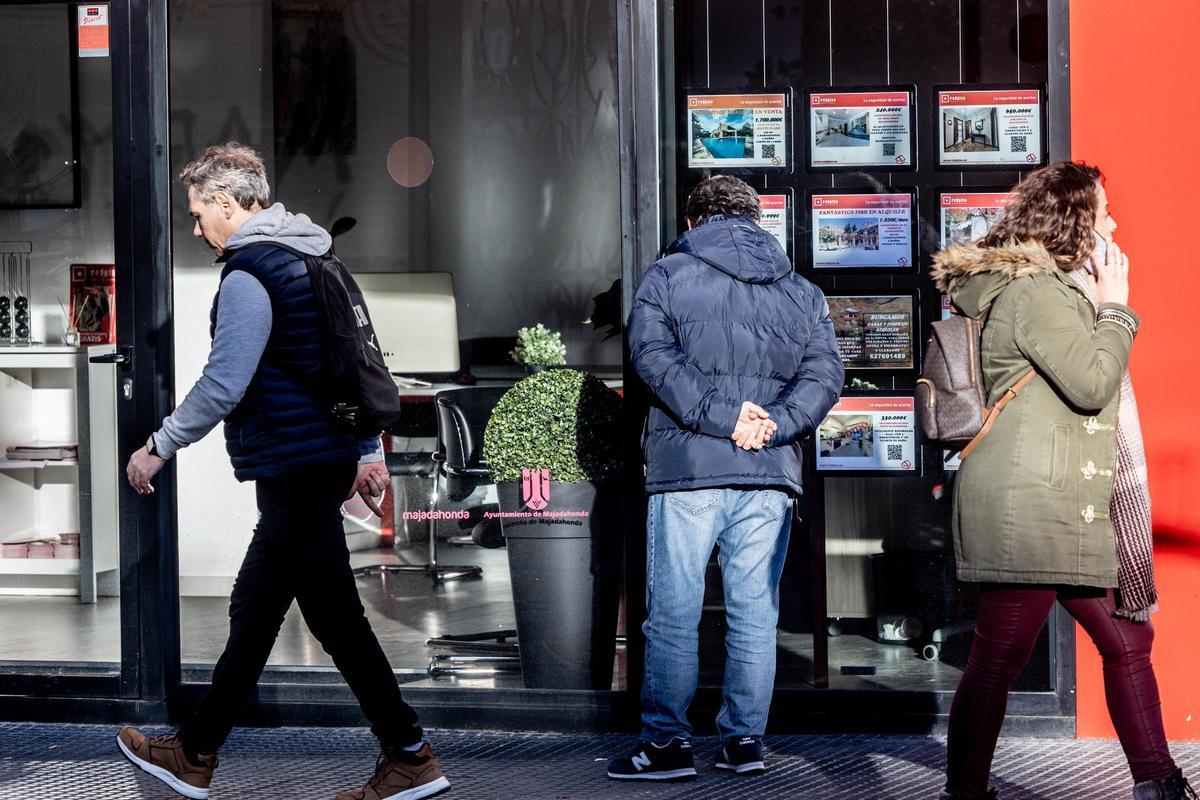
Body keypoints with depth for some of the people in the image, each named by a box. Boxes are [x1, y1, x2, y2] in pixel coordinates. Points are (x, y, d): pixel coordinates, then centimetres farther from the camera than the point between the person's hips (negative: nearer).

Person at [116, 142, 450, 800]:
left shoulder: (249, 274, -14)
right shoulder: (310, 259, 16)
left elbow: (223, 385, -20)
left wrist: (158, 448, -10)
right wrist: (369, 451, 21)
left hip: (292, 468, -10)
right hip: (328, 457, 10)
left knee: (335, 617, -4)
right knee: (252, 610, 15)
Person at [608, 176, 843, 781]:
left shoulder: (667, 276, 6)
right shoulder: (802, 291, 15)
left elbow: (654, 357, -9)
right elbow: (824, 373, 3)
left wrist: (723, 416, -12)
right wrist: (771, 427, -6)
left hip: (687, 467, -3)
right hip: (771, 475, 3)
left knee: (673, 613, 1)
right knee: (755, 612, 9)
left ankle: (666, 743, 3)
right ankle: (745, 740, 13)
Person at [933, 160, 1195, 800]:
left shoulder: (1058, 289, 22)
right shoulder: (1035, 291, -12)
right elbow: (1093, 383, -16)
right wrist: (1115, 307, -6)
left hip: (1067, 513, 11)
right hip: (1025, 509, -11)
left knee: (1127, 640, 11)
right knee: (999, 658, -5)